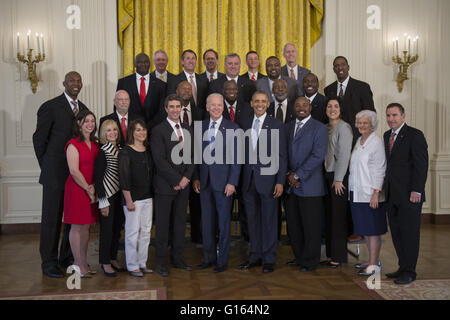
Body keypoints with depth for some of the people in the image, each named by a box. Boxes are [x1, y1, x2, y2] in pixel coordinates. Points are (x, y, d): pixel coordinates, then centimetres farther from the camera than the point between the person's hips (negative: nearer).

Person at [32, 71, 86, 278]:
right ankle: (49, 263, 13)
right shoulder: (50, 107, -7)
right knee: (52, 218, 2)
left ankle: (68, 258, 26)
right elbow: (39, 139, -4)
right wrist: (46, 166, 0)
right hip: (55, 174, -6)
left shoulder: (83, 109, 11)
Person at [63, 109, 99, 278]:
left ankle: (84, 263, 19)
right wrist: (88, 189, -12)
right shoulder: (73, 144, -10)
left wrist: (93, 186, -2)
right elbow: (74, 171, -15)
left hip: (90, 189, 7)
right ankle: (77, 264, 8)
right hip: (77, 188, -7)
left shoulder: (95, 144, 11)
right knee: (77, 226, 0)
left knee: (86, 226, 10)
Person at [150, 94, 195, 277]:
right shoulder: (158, 131, -6)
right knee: (163, 224, 1)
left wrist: (186, 178, -4)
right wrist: (176, 180, -13)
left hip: (183, 185, 6)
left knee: (180, 223, 11)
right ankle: (161, 263, 11)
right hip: (165, 185, -5)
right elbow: (160, 160, -13)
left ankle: (177, 259, 21)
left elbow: (192, 157, 11)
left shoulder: (187, 130, 13)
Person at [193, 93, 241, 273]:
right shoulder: (200, 127, 9)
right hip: (205, 182, 4)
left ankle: (222, 261, 14)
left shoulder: (232, 128, -4)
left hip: (223, 182, -4)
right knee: (207, 222, 11)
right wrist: (196, 178, 6)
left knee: (223, 223, 3)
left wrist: (232, 182, -13)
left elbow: (236, 158, -6)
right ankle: (209, 258, 24)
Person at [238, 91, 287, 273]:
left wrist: (280, 181, -11)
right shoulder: (245, 125, 11)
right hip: (249, 180, 4)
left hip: (268, 180, -4)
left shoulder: (276, 125, -1)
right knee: (252, 220, 11)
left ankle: (269, 259, 13)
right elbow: (242, 154, 11)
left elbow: (282, 156, -4)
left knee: (269, 221, 2)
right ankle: (255, 256, 23)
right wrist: (239, 180, 5)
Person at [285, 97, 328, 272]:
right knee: (293, 224, 11)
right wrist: (288, 174, -3)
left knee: (310, 226, 2)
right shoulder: (287, 127, 14)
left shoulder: (319, 128, -4)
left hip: (309, 185, -5)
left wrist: (298, 175, -14)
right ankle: (299, 256, 25)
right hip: (290, 185, 5)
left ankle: (310, 261, 14)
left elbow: (318, 156, -13)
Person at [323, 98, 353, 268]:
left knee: (338, 216, -3)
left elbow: (344, 155, -13)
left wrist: (338, 179, -15)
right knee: (328, 215, 9)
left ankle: (338, 257, 5)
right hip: (328, 175, 8)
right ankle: (331, 254, 18)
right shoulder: (326, 128, 16)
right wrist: (327, 176, 10)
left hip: (339, 177, -8)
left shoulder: (343, 127, -9)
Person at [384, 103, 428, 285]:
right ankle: (403, 268, 22)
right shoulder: (387, 135, 15)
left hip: (409, 194, -7)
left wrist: (416, 190, -17)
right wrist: (385, 187, 10)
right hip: (392, 194, 7)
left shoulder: (415, 135, -8)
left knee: (409, 233, -1)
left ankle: (409, 272, 8)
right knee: (396, 233, 11)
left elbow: (421, 164, -13)